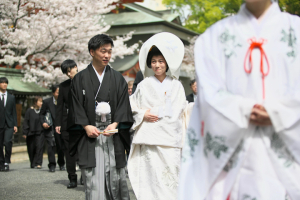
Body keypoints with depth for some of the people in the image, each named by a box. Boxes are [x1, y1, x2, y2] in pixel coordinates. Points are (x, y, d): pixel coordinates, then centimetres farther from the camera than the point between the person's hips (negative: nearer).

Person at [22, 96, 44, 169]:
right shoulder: (29, 111, -2)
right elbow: (25, 122, -1)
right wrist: (25, 132, -5)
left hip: (40, 132, 1)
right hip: (31, 132, -1)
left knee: (39, 147, -12)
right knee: (31, 149, 7)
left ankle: (38, 163, -11)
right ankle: (32, 164, 22)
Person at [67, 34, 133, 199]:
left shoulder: (118, 79, 12)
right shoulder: (80, 79, 7)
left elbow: (123, 105, 6)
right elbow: (75, 107, 3)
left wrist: (115, 124, -11)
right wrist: (85, 126, -12)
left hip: (113, 138, 2)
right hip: (90, 136, -2)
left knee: (116, 181, 1)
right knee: (94, 185, -5)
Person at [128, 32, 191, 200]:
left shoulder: (177, 86, 12)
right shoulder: (144, 85, 10)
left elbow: (182, 112, 13)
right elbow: (132, 106, 13)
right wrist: (143, 115, -5)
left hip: (171, 139, 1)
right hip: (151, 139, -1)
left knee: (171, 177, -5)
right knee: (152, 176, -8)